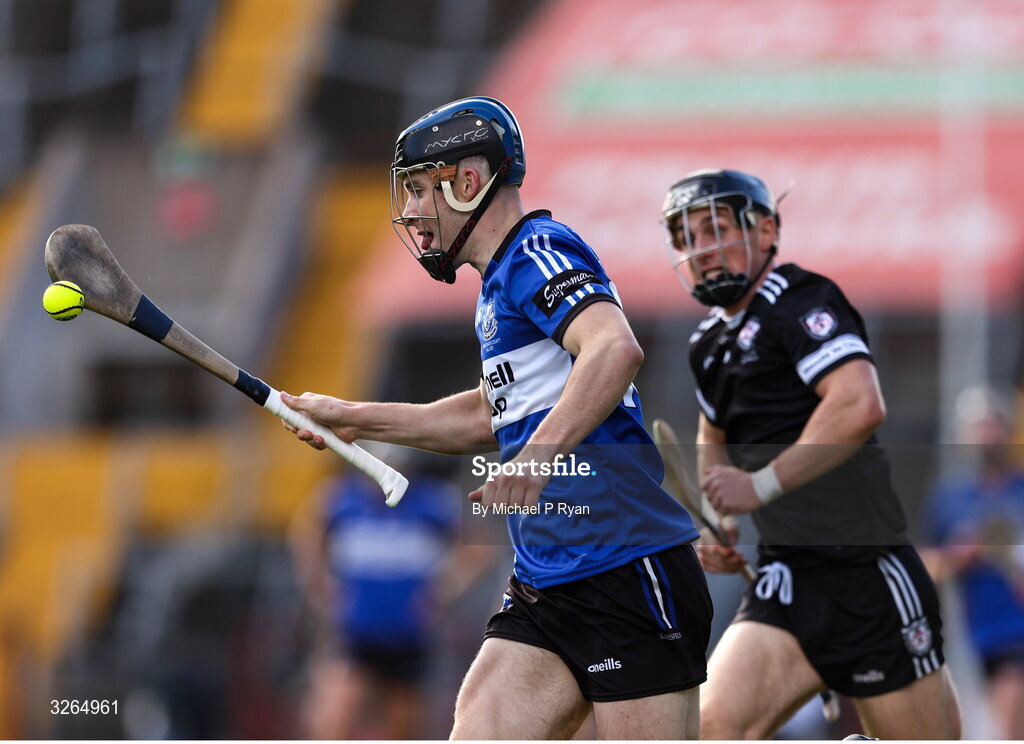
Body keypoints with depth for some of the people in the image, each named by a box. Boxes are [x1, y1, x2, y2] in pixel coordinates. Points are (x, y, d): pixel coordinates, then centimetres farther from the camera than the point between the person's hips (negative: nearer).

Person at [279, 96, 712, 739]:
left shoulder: (539, 250, -9)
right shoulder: (502, 280, 21)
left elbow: (615, 349, -29)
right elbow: (491, 415, 36)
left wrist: (536, 459, -39)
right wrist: (357, 420, 35)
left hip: (630, 577, -10)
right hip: (547, 589, 10)